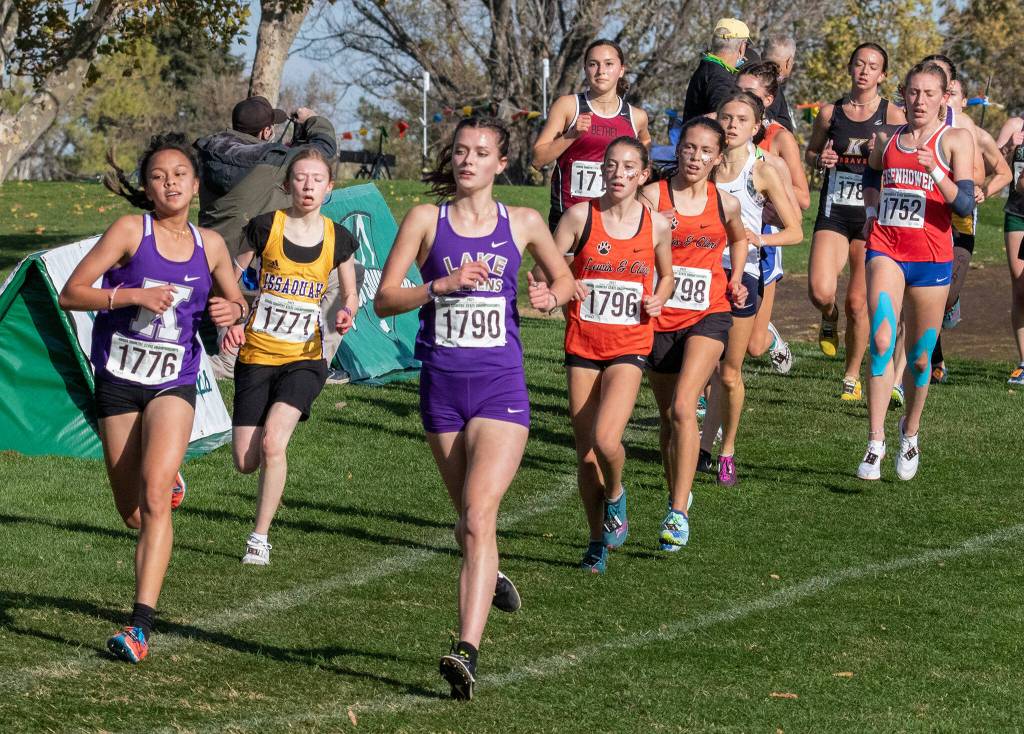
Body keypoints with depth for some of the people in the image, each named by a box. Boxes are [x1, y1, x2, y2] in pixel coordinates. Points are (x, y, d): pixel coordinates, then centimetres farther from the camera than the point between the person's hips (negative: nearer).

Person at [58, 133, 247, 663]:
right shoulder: (130, 231, -7)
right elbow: (71, 294, -9)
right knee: (132, 514, 9)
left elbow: (236, 301, 20)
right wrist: (133, 295, -22)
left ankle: (141, 624, -23)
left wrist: (234, 310, -5)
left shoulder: (209, 245, 3)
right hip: (119, 380, 0)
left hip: (174, 383, 0)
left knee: (154, 497, -20)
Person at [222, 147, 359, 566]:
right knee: (245, 464, -3)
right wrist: (230, 323, -12)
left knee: (272, 441, -22)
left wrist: (345, 316, -9)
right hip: (256, 356, 1)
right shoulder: (265, 227, -5)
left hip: (305, 359, 0)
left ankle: (260, 537, -8)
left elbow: (350, 297, 13)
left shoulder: (338, 240, 0)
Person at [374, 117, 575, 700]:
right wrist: (442, 285, -17)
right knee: (470, 518, 14)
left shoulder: (523, 224, 4)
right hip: (442, 387, 2)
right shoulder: (425, 220, 2)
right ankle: (490, 577, 49)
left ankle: (467, 652, -23)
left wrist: (551, 297, -3)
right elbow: (384, 300, -2)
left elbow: (565, 279, 19)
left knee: (478, 516, -17)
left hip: (501, 388, -2)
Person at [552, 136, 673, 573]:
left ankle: (615, 496, 12)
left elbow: (666, 275, 18)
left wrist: (657, 300, -2)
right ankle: (598, 541, 21)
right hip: (582, 344, 1)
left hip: (629, 345, -1)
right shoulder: (580, 217, -4)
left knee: (606, 440, -21)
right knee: (585, 451, 5)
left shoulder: (657, 226, 0)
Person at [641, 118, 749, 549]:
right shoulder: (653, 197, -5)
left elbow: (739, 239, 24)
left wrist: (736, 279, 11)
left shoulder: (725, 204, 2)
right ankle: (677, 495, 34)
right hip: (661, 316, 1)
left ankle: (678, 513, -20)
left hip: (708, 315, -1)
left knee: (683, 406, -19)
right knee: (667, 415, 12)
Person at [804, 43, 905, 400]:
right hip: (834, 212, 1)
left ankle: (852, 376, 18)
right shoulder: (830, 113, 6)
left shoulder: (892, 116, -1)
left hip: (873, 214, -1)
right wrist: (820, 160, -3)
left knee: (858, 302, 0)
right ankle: (829, 318, 20)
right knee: (820, 292, -18)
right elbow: (810, 152, 20)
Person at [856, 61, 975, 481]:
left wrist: (935, 172, -24)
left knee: (920, 357, 7)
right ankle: (876, 443, -18)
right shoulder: (887, 140, 10)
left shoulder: (956, 140, -1)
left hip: (931, 256, -2)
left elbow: (965, 205, -10)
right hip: (885, 249, 2)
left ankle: (910, 433, 32)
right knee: (881, 343, -17)